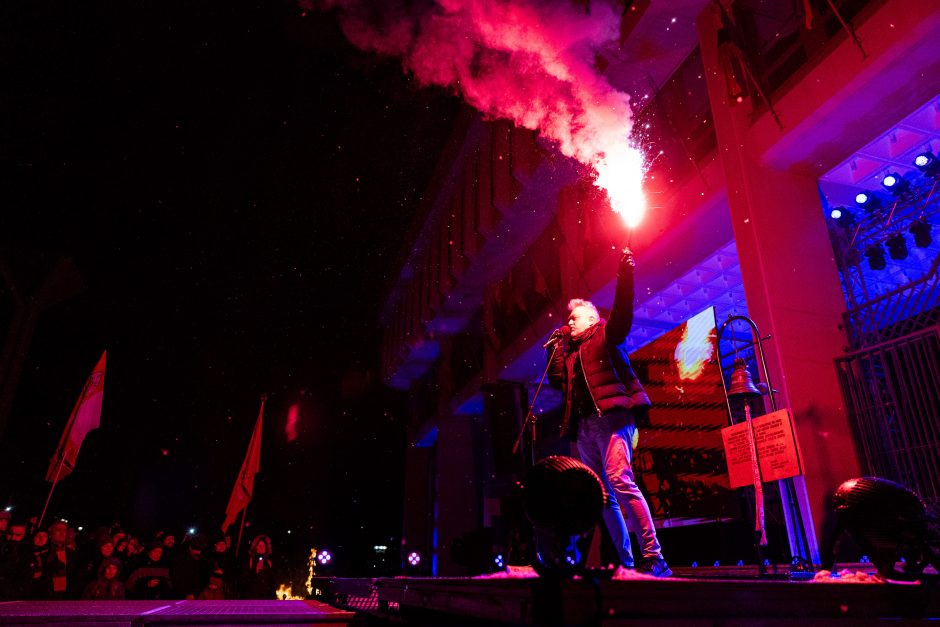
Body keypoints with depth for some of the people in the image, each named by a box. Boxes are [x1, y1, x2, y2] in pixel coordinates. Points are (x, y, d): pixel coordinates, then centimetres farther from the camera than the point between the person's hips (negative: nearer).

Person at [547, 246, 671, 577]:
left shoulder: (605, 335, 12)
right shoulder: (570, 351, 28)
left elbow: (622, 314, -6)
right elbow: (556, 379, 19)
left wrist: (625, 276, -16)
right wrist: (557, 345, 18)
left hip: (610, 416, -7)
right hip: (584, 427, 7)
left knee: (620, 481, -21)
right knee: (603, 496, 3)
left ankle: (654, 558, -19)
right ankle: (627, 563, 7)